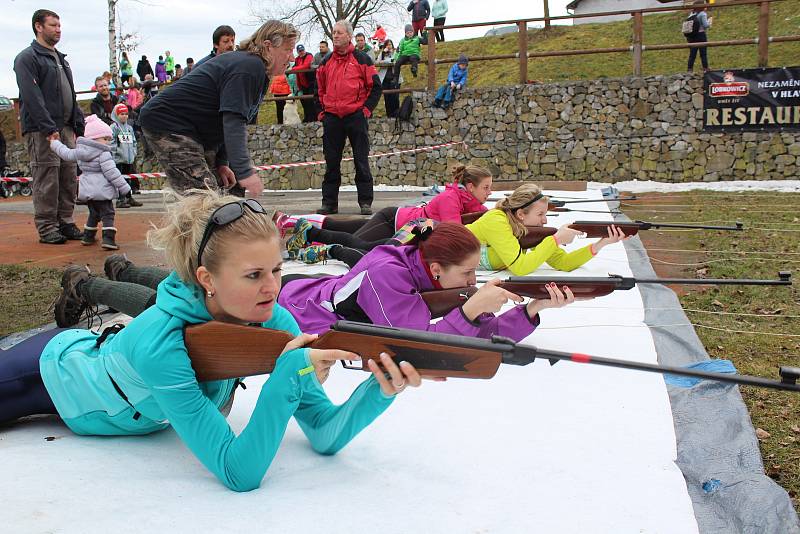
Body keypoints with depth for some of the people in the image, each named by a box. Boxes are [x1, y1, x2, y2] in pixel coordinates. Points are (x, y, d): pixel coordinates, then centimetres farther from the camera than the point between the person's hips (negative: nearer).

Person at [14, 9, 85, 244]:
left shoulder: (61, 59, 22)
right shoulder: (27, 58, -5)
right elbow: (32, 97, -14)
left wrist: (78, 123, 14)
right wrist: (49, 128, -21)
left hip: (66, 128, 8)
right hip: (41, 131, -8)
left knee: (69, 178, 7)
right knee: (46, 181, -6)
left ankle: (66, 223, 15)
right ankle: (47, 228, -1)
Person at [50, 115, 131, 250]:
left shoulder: (80, 151, 10)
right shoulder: (104, 154, -12)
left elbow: (67, 154, 25)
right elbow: (111, 172, -17)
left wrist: (54, 143, 44)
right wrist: (124, 188, -14)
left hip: (87, 190, 8)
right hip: (102, 191, -8)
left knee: (94, 213, 24)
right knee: (107, 214, -6)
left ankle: (87, 237, 31)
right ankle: (108, 239, -17)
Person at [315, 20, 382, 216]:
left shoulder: (362, 59, 2)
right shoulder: (326, 62, 13)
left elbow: (376, 87, 3)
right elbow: (319, 88, 22)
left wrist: (367, 109, -6)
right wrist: (322, 110, 11)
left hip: (356, 117, -4)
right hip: (331, 118, 4)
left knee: (361, 161, -1)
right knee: (331, 163, 6)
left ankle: (365, 202, 5)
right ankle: (329, 203, 11)